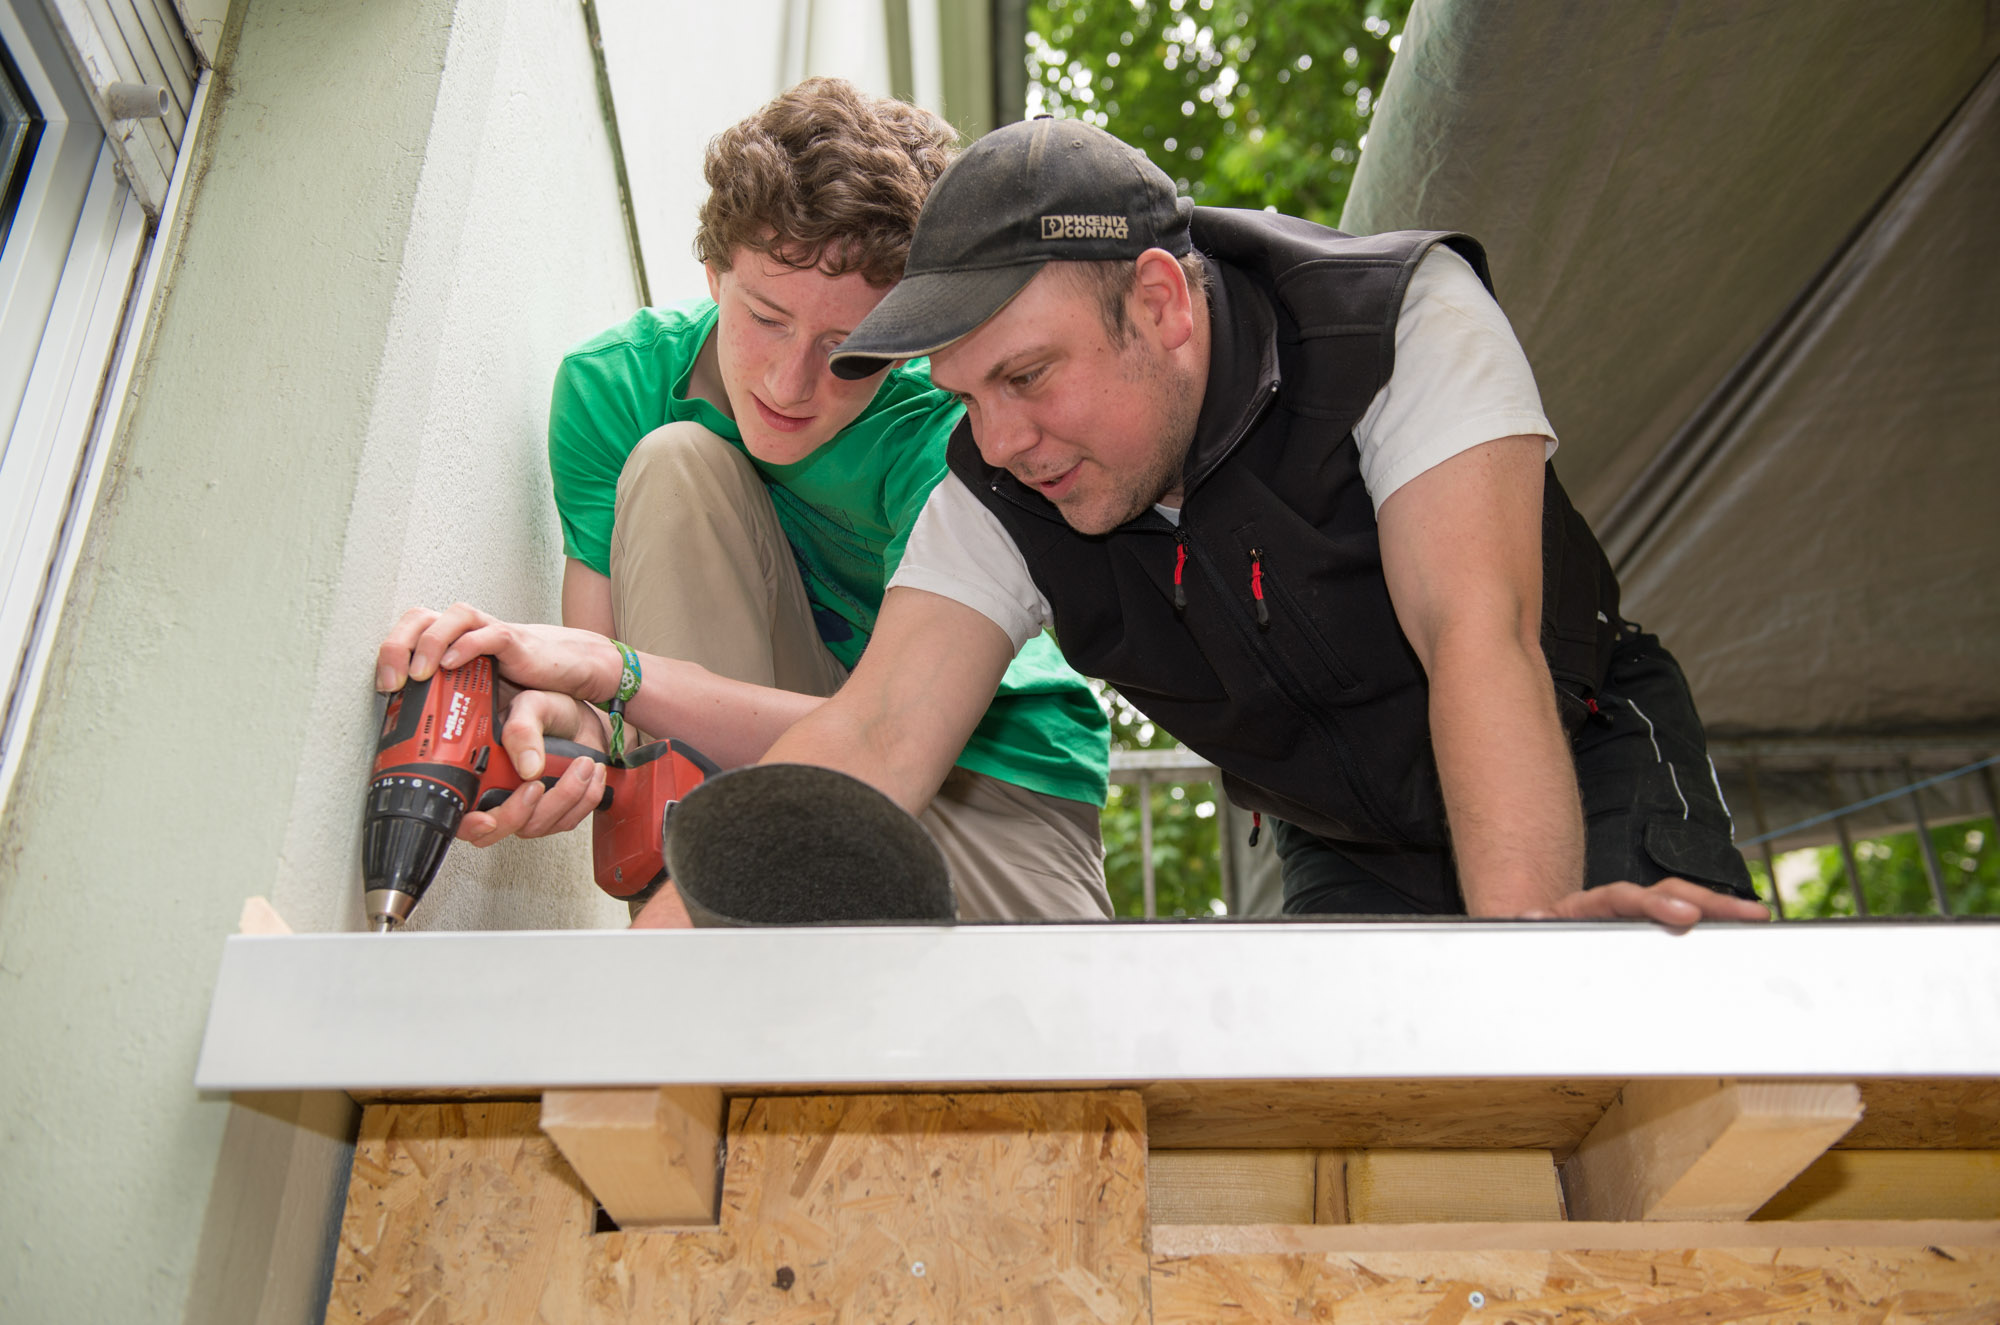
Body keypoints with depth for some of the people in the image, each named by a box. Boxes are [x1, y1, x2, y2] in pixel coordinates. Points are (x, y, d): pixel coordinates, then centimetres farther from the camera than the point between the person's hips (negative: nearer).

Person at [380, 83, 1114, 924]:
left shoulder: (956, 434, -26)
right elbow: (599, 693, -16)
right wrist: (552, 712, -42)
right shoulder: (611, 384, -13)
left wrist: (613, 669, -41)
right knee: (676, 463, -22)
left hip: (984, 775, -1)